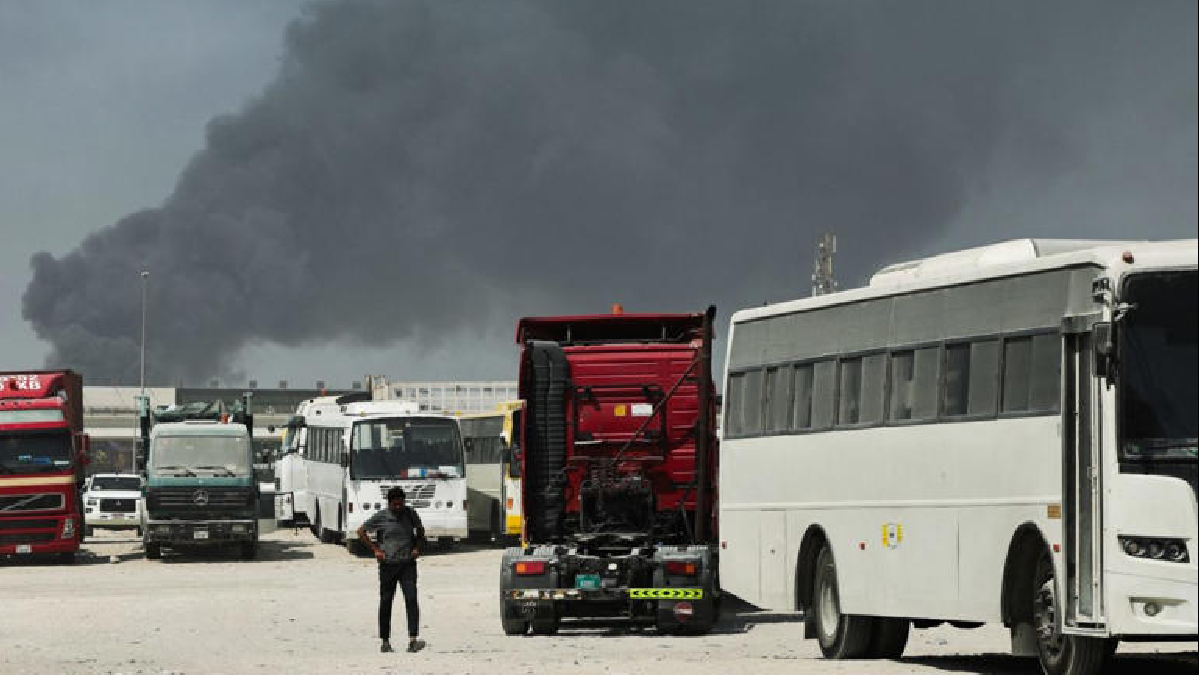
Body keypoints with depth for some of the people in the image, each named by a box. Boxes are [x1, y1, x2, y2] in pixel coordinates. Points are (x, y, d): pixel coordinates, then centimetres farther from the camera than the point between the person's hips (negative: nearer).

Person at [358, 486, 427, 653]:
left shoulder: (410, 514, 3)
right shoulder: (381, 517, -4)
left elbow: (420, 531, 20)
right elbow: (361, 531, 6)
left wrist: (417, 548, 3)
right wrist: (375, 549, -1)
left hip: (408, 564, 1)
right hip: (388, 564, -1)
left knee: (411, 599, -13)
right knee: (385, 603, 5)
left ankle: (413, 640, -20)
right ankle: (385, 641, 16)